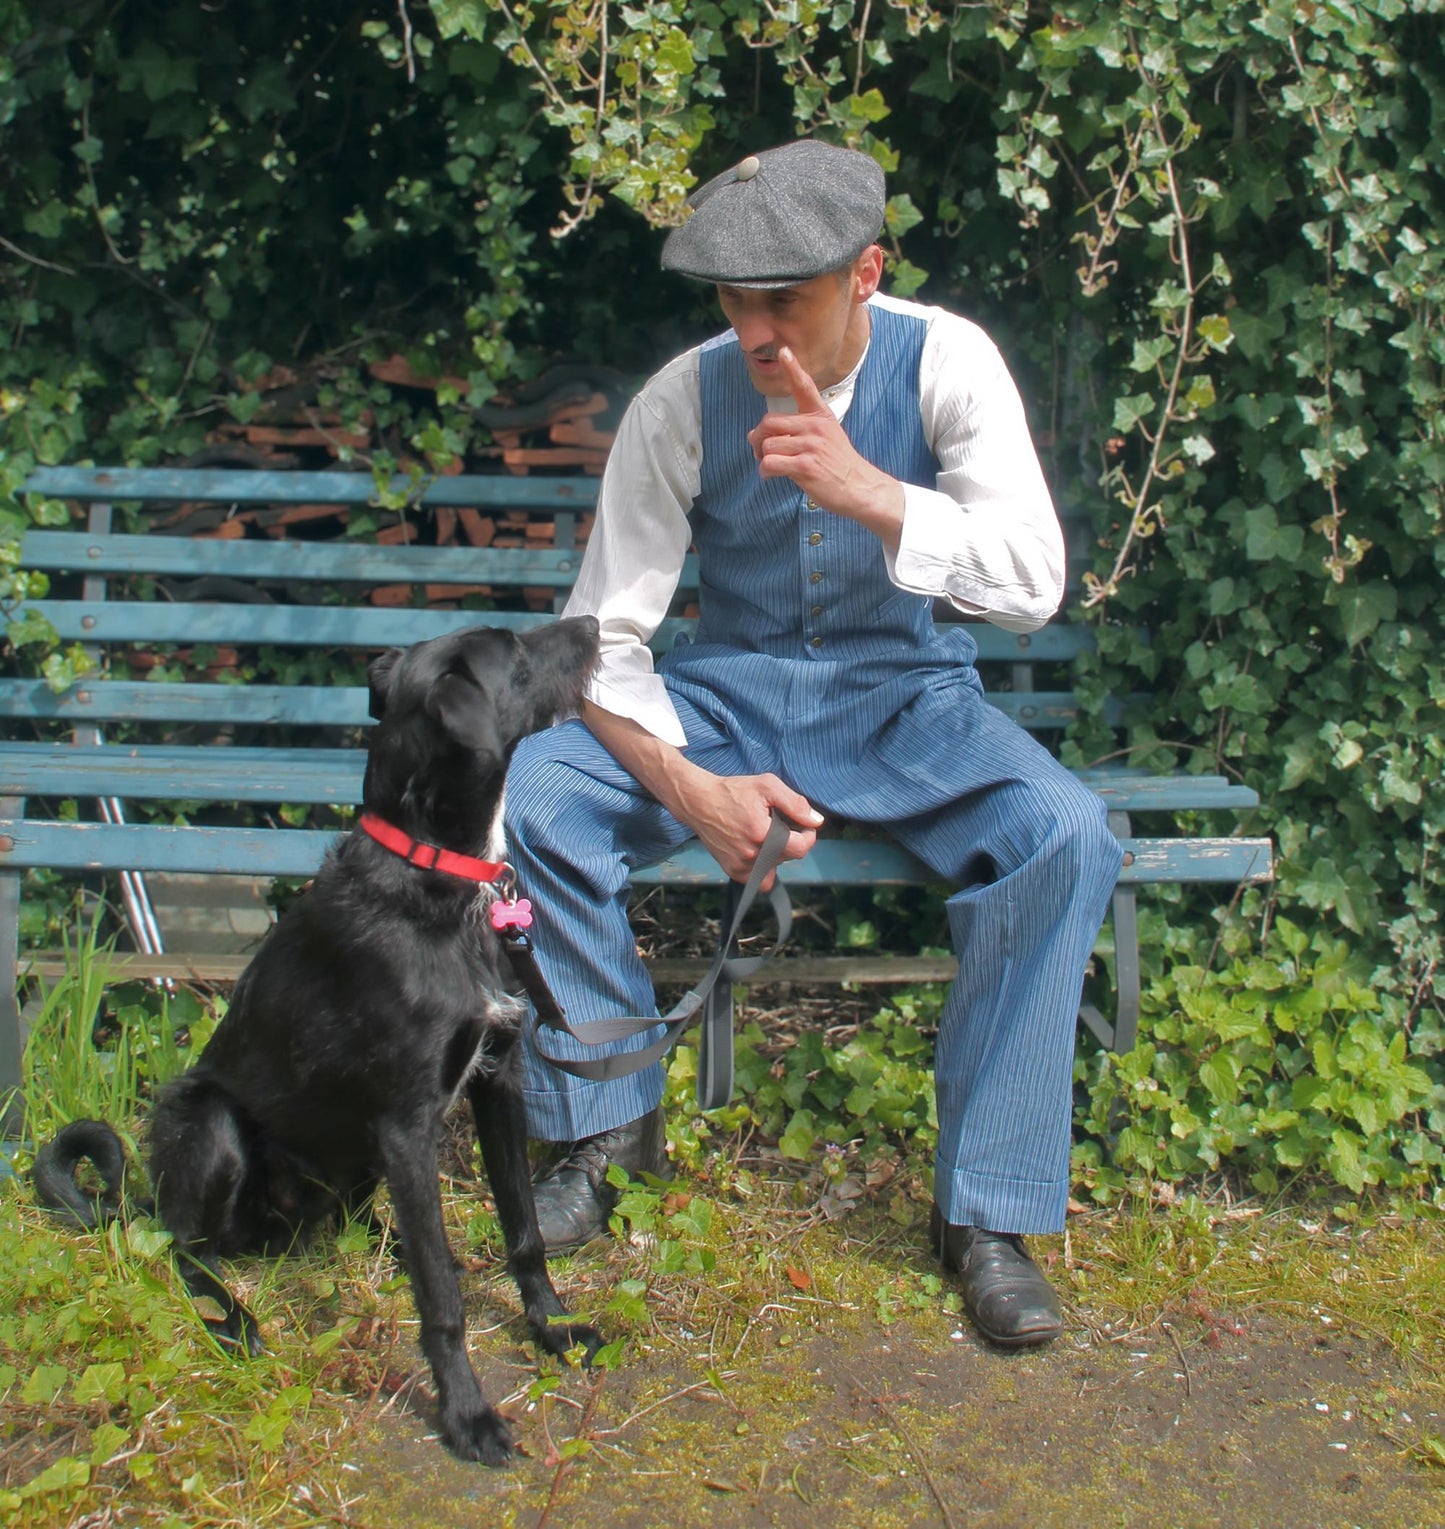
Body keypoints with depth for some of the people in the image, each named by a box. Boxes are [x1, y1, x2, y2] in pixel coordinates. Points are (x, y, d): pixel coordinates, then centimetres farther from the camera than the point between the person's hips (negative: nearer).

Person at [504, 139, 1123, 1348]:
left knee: (1066, 836, -30)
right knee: (530, 792, -25)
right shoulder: (684, 400, -11)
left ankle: (988, 1207, -13)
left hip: (902, 694, -1)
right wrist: (686, 783, -25)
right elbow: (606, 631, -9)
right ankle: (612, 1120, -2)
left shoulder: (944, 362, -13)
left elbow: (1034, 585, -23)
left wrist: (866, 490, -37)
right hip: (728, 692, 1)